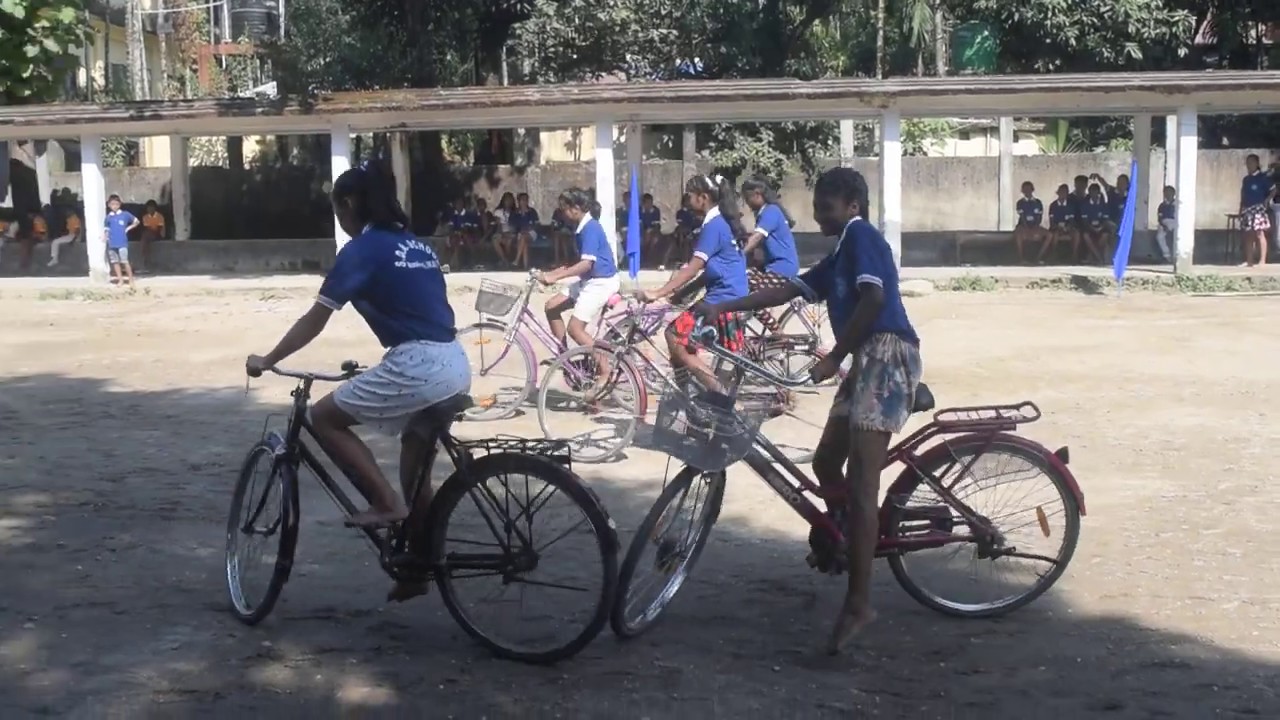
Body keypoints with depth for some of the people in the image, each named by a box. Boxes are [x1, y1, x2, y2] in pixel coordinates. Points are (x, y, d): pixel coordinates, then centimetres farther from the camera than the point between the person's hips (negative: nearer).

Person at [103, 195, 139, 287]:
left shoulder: (125, 214, 0)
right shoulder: (108, 217, 8)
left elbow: (136, 222, 10)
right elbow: (106, 229, 16)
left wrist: (128, 228, 1)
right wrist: (104, 235, -2)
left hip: (122, 242, -4)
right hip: (112, 243, 4)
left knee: (125, 261, -11)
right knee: (115, 262, 7)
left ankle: (131, 280, -7)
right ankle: (120, 280, 15)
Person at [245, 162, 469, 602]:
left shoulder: (362, 249, -4)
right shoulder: (414, 245, 20)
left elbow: (315, 320, -2)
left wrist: (266, 361, 7)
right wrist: (375, 371, 35)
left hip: (418, 367, -9)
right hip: (455, 367, 9)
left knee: (325, 417, 7)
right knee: (416, 474, 21)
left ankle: (384, 503, 3)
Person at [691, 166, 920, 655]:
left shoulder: (861, 236, -3)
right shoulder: (838, 257, 26)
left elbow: (873, 299, -17)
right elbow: (789, 291, 24)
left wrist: (833, 358, -15)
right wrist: (724, 308, 18)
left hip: (887, 354, -10)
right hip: (865, 360, 10)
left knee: (861, 481, -14)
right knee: (826, 464, 12)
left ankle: (859, 602, -14)